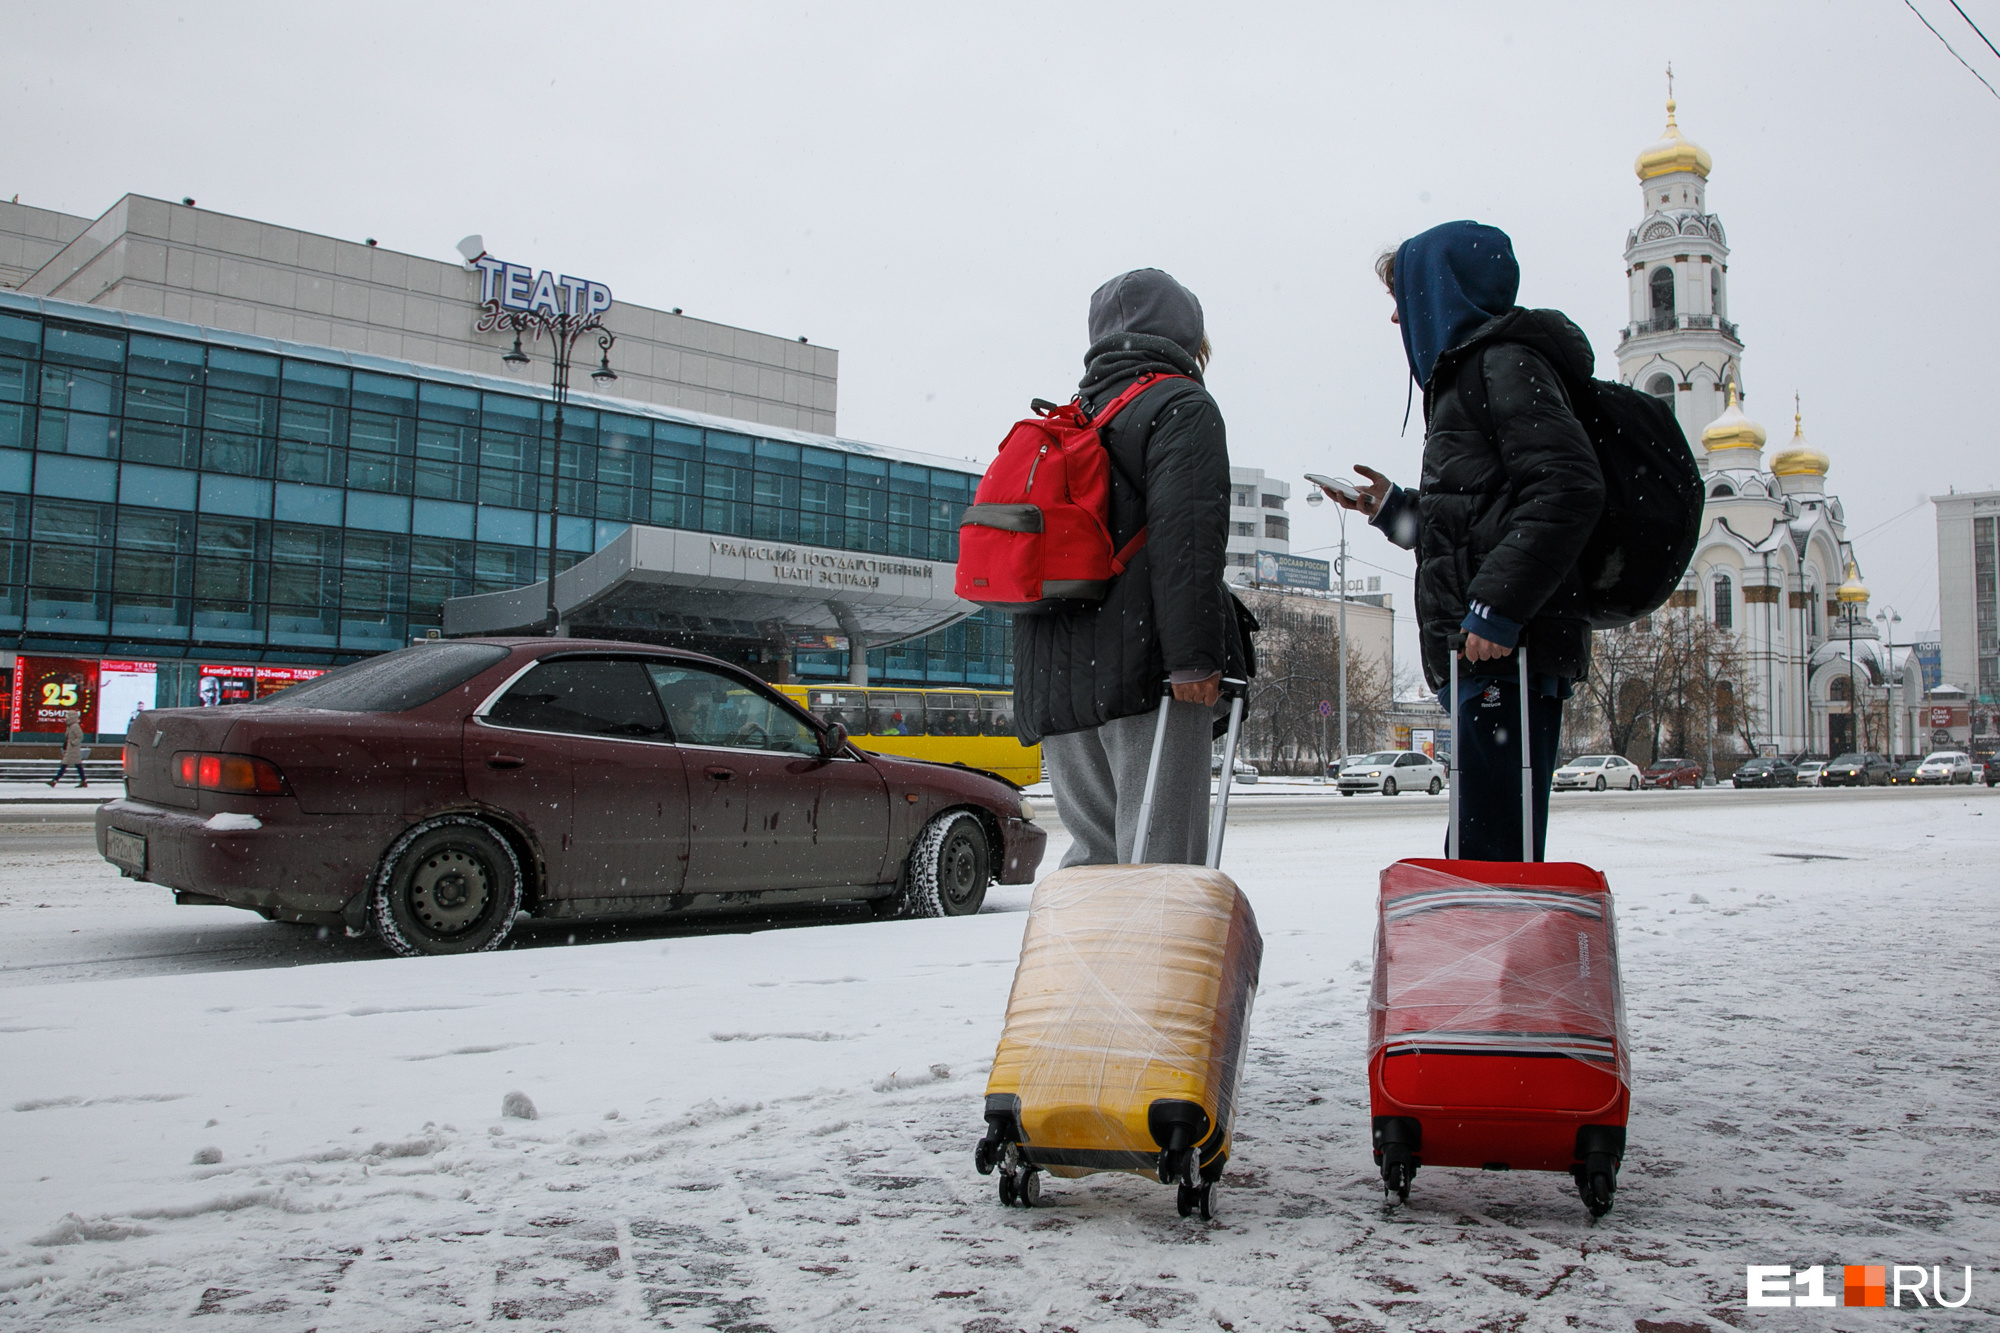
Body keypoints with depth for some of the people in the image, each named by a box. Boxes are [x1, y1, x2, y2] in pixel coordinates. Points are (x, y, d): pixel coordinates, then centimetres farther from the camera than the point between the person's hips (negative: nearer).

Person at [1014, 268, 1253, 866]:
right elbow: (1187, 535, -14)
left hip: (1053, 674, 8)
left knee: (1094, 847, 13)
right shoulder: (1182, 406, 1)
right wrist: (1194, 655, -19)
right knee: (1161, 855, -6)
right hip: (1141, 663, -7)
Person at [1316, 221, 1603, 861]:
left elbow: (1568, 487, -18)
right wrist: (1391, 507, 25)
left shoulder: (1505, 362, -3)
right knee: (1486, 855, 10)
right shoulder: (1466, 374, 27)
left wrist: (1497, 605, -23)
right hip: (1487, 655, 10)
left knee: (1490, 856, -12)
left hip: (1506, 651, -10)